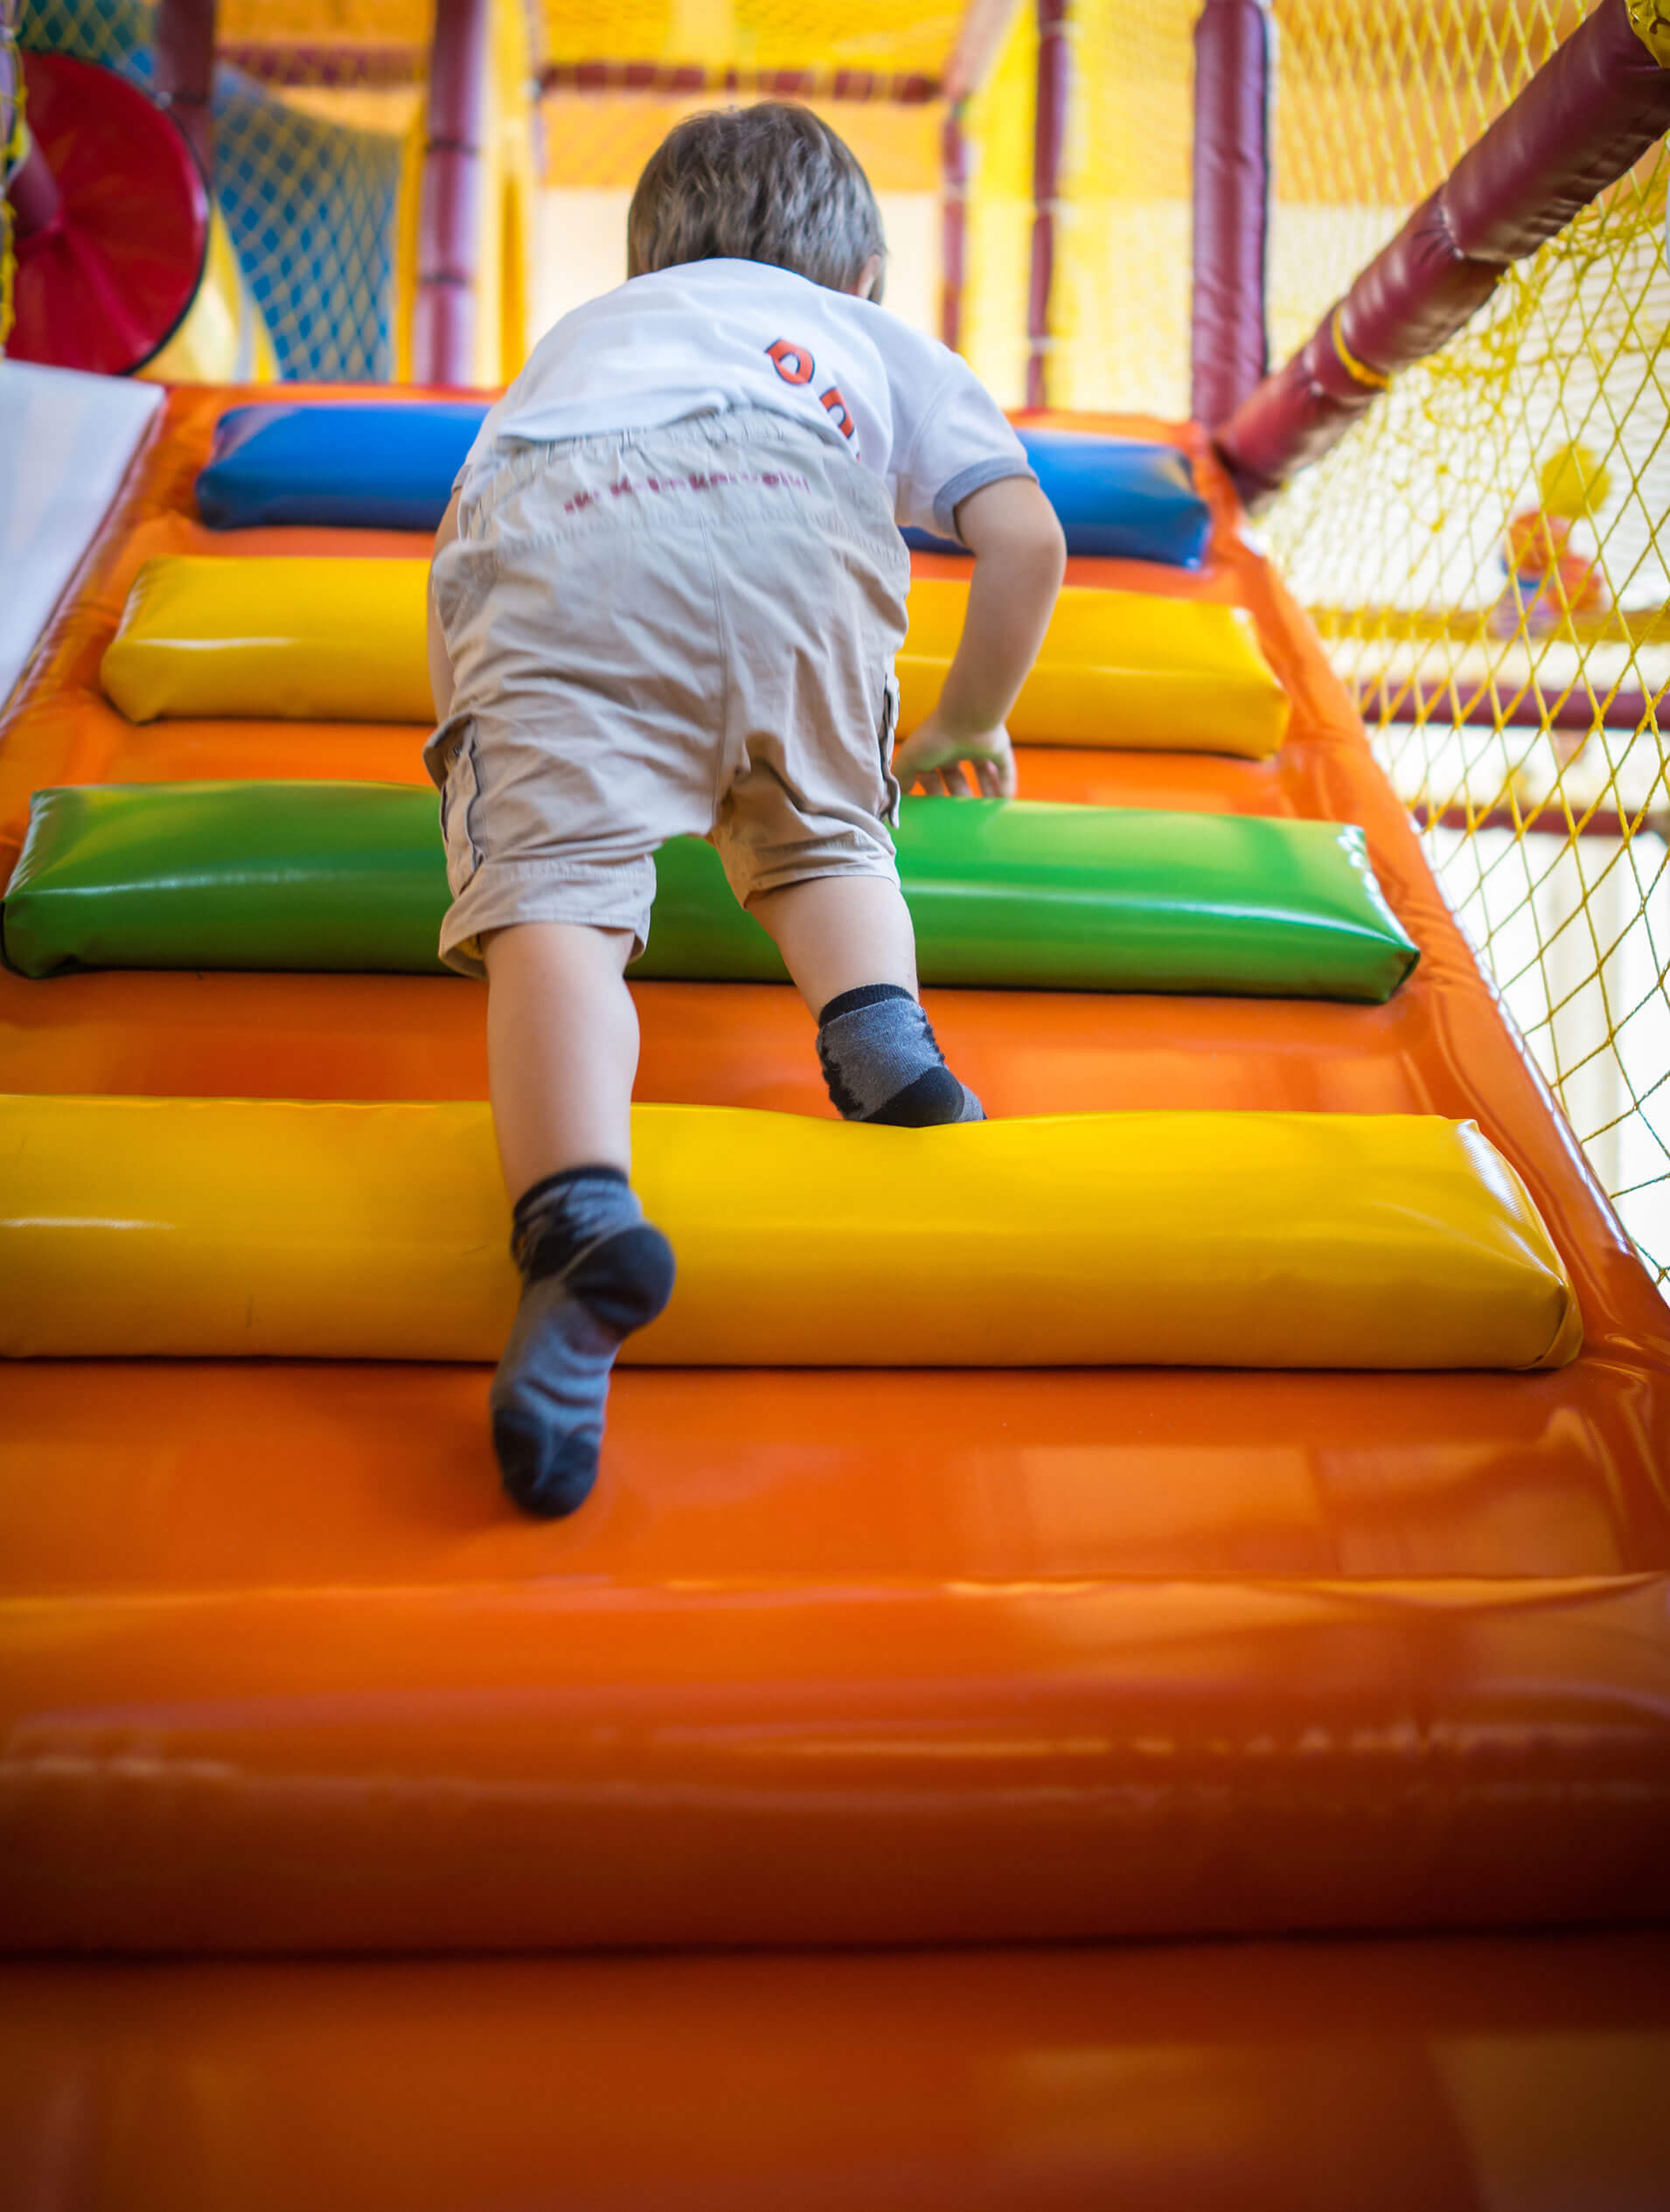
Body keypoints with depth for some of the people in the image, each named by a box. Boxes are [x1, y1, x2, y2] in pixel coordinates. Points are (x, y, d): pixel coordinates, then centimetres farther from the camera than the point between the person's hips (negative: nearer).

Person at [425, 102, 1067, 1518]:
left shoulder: (580, 332, 48)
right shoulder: (885, 342, 39)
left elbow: (469, 530, 46)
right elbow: (1028, 543, 24)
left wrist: (477, 722, 62)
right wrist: (968, 725, 39)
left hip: (549, 539, 1)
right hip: (785, 515, 0)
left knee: (554, 886, -15)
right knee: (819, 836, 19)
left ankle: (580, 1214, -40)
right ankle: (884, 1027, -10)